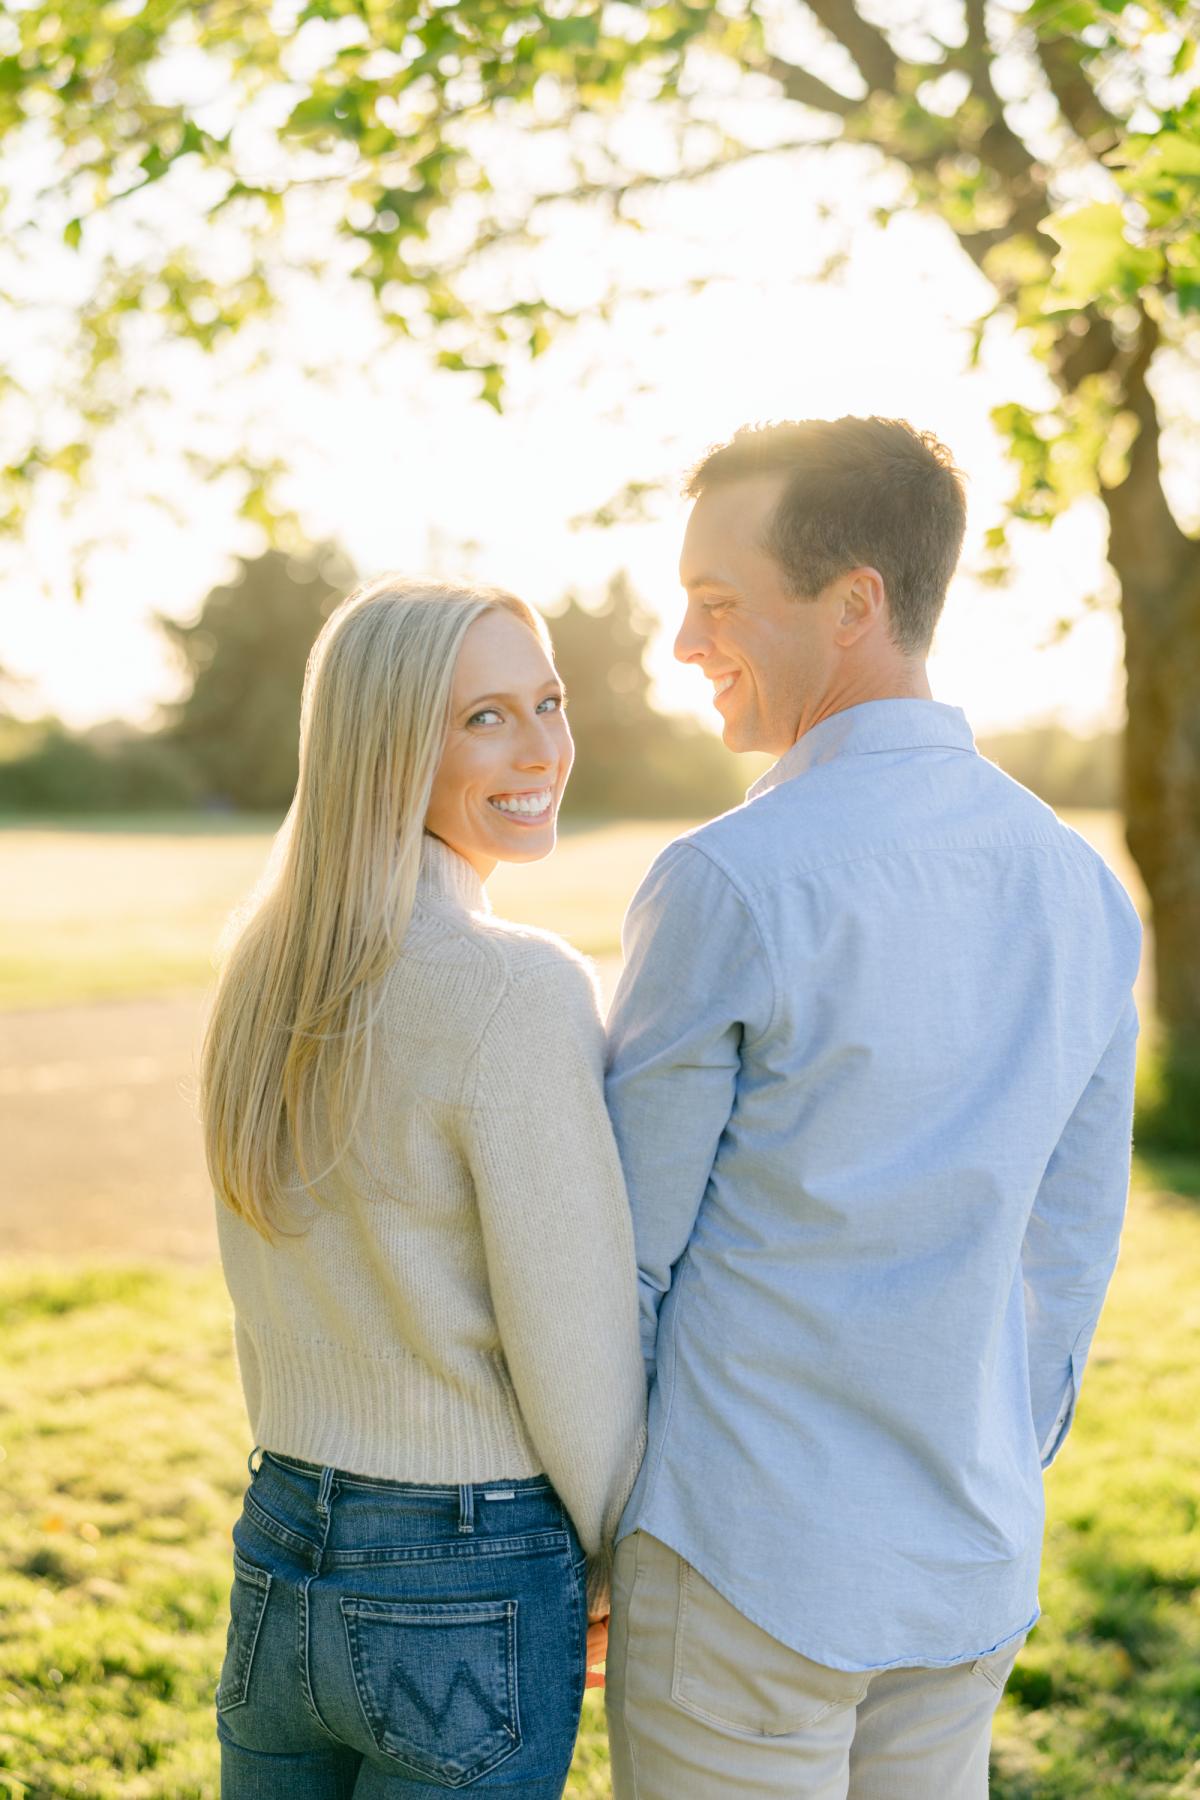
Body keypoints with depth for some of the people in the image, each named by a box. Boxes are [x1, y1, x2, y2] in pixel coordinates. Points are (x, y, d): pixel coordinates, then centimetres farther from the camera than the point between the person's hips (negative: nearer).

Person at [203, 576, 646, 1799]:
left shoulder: (269, 970, 1)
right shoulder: (516, 991, -22)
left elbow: (264, 1297, 9)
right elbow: (574, 1344, -18)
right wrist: (624, 1563, 0)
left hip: (276, 1561, 7)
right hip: (469, 1603, -6)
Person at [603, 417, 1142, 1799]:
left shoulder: (732, 883, -19)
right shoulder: (1083, 890, 1)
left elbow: (622, 1251, -11)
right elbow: (1066, 1263, 8)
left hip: (747, 1566, -6)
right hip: (971, 1579, 6)